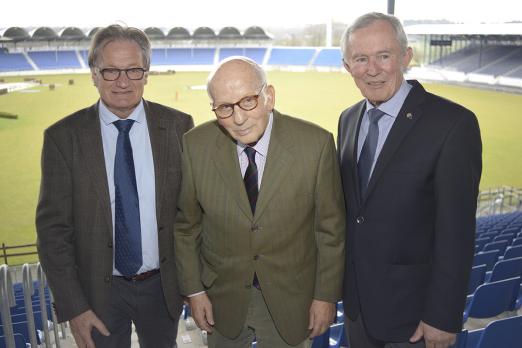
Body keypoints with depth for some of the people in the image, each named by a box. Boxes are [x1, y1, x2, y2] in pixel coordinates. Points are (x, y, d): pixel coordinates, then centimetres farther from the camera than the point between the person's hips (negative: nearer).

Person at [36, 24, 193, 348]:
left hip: (164, 284, 2)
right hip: (99, 290, -1)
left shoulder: (177, 126, -9)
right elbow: (53, 228, -8)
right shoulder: (63, 137, -11)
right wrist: (72, 307, -10)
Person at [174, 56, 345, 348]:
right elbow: (186, 225, -2)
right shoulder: (196, 146, -13)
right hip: (223, 298, 2)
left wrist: (326, 295, -4)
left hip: (290, 299, -1)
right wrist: (194, 290, 1)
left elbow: (331, 229, -9)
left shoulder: (316, 144, -18)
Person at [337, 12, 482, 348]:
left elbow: (456, 231, -18)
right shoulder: (349, 119, 2)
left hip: (411, 306, -5)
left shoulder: (453, 123, -19)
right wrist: (341, 280, 10)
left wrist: (443, 317, -16)